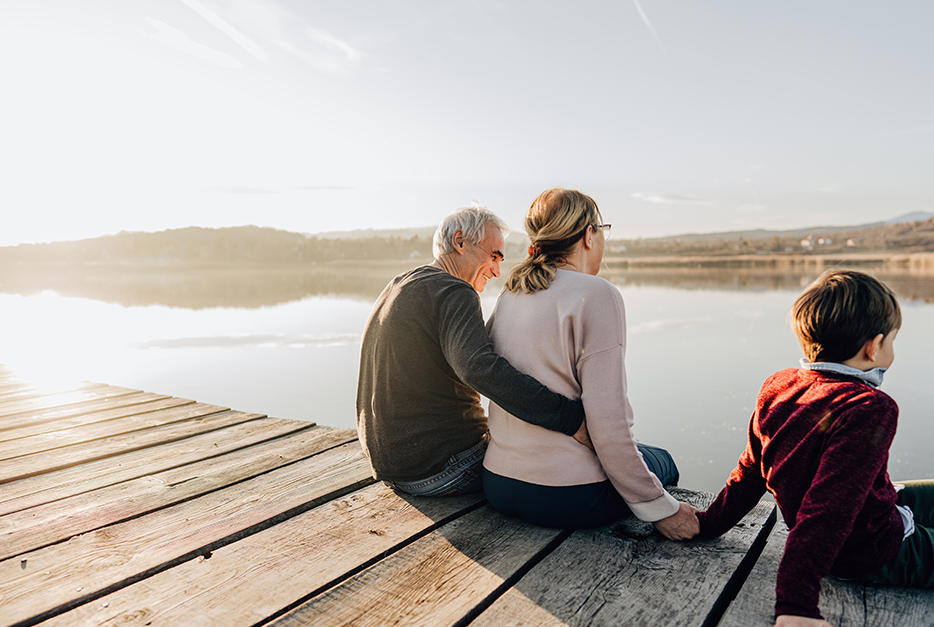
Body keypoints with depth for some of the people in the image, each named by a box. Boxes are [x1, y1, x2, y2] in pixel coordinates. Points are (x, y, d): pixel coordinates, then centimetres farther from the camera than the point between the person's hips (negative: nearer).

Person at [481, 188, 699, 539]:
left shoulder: (509, 294, 6)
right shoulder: (596, 295, -16)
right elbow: (607, 424, -20)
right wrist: (661, 510, -11)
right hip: (568, 497, -7)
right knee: (662, 462, 23)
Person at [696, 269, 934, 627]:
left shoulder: (777, 386, -6)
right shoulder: (869, 409, -28)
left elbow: (749, 472, 0)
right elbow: (827, 507, -35)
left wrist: (709, 523, 11)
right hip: (878, 553, -8)